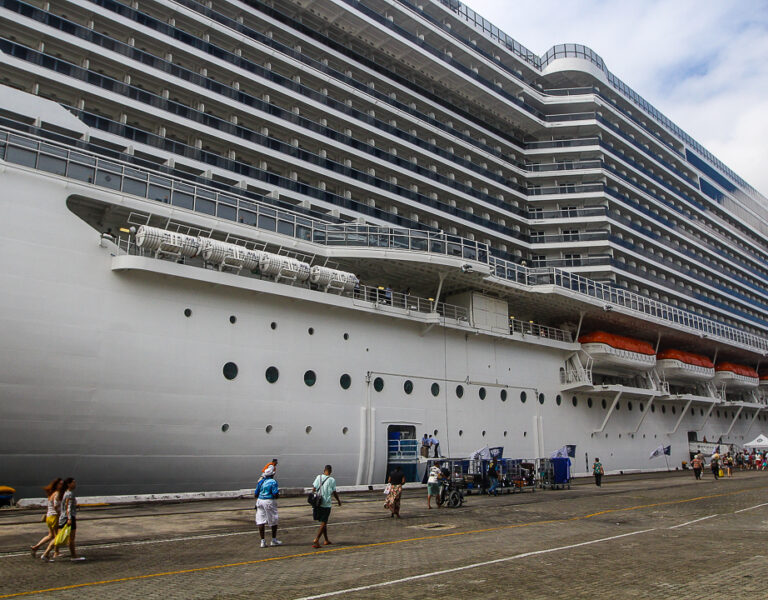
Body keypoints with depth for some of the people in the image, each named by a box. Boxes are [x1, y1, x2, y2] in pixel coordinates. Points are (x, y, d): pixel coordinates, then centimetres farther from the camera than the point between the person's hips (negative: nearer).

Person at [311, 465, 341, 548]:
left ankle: (326, 540, 25)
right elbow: (334, 493, -1)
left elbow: (313, 489, -1)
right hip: (326, 504, -4)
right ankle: (316, 540, -13)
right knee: (323, 523, 1)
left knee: (324, 523, 17)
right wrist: (339, 500, 16)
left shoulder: (318, 477, 2)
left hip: (318, 504, 4)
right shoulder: (332, 480, -7)